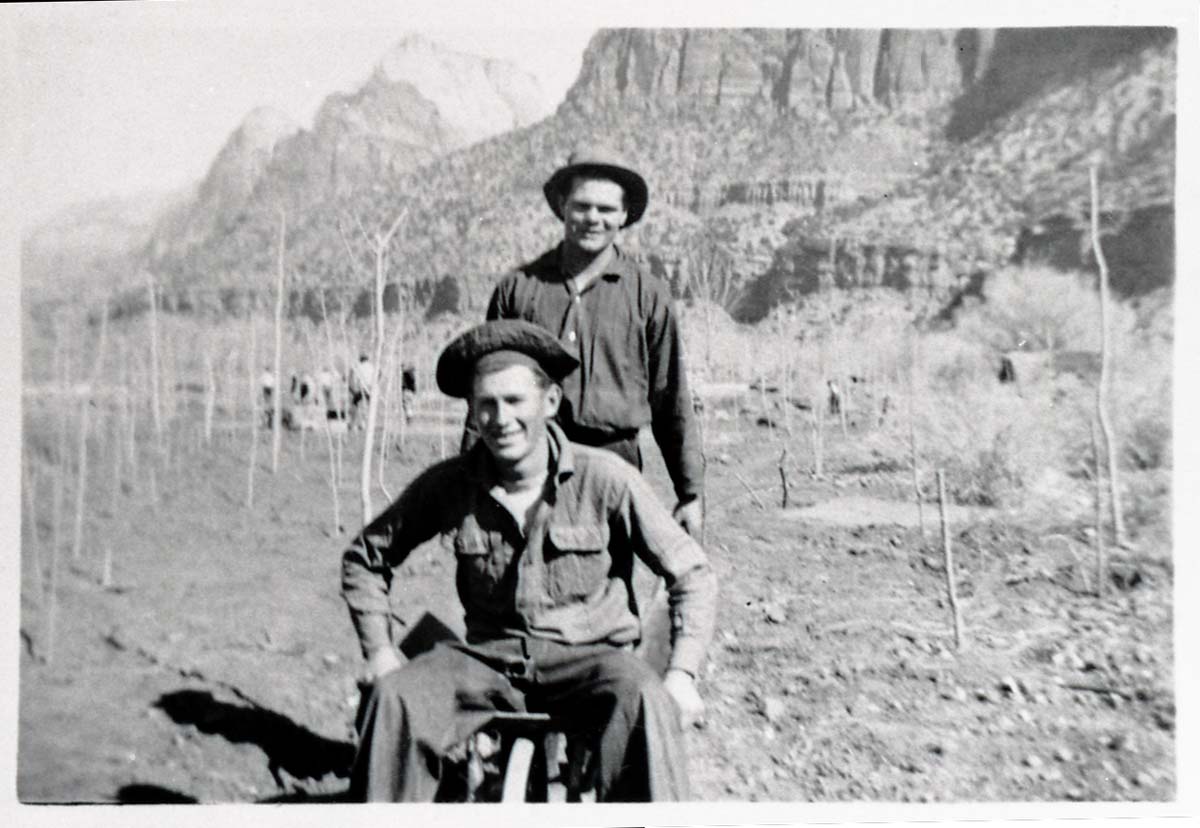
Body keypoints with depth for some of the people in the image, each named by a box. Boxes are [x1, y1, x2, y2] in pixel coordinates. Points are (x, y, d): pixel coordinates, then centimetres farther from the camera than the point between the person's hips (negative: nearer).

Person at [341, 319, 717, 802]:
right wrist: (378, 652, 2)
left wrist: (682, 674, -13)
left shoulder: (605, 480, -10)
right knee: (395, 699, -25)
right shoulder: (448, 485, -4)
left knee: (647, 705, -34)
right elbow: (365, 557, 12)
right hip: (488, 657, 2)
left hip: (587, 656, -2)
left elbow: (692, 575, -2)